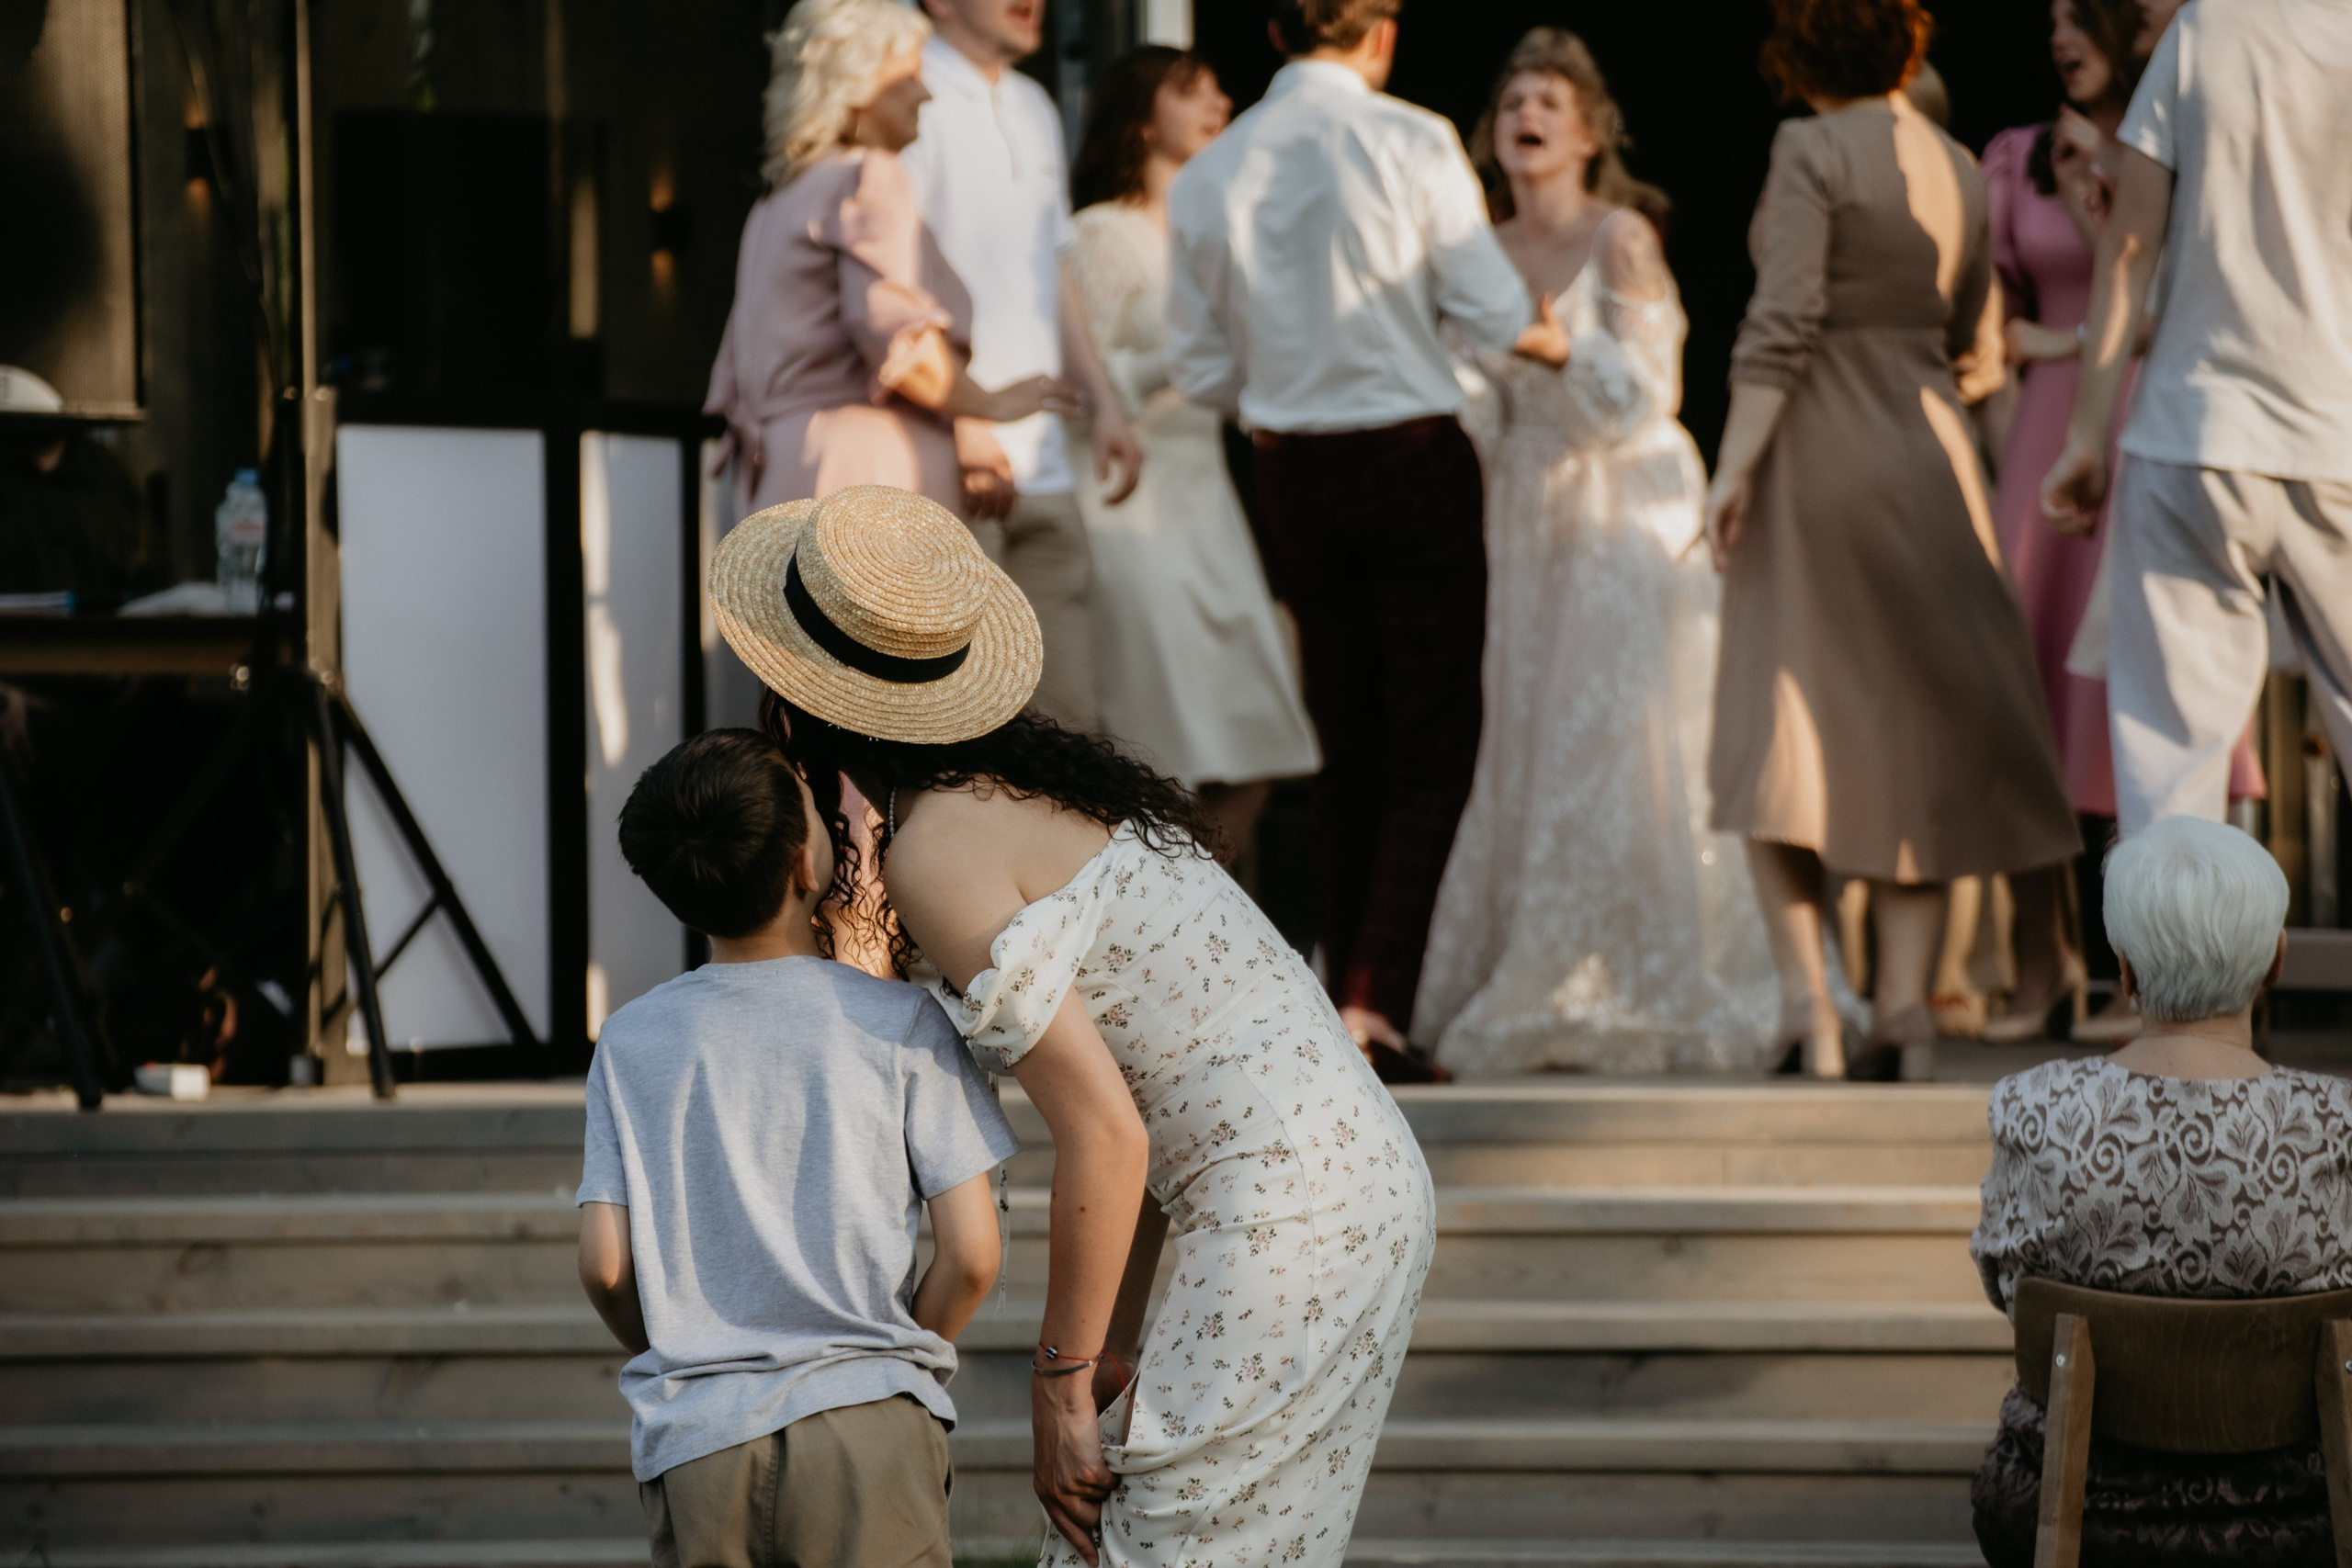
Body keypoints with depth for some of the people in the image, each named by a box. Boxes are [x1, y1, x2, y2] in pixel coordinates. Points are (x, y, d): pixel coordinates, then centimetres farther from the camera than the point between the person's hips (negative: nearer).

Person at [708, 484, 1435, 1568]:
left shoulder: (937, 852, -14)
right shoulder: (1037, 786, 15)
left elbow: (1106, 1136, -17)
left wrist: (1061, 1383, -9)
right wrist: (1115, 1345, 17)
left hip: (1288, 1221, -9)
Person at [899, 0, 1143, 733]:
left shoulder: (1034, 110, 20)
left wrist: (1101, 398, 18)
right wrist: (961, 422, -20)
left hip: (1039, 471, 8)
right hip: (946, 464, -8)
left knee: (1066, 716, 6)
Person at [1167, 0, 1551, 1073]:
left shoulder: (1209, 173, 1)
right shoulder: (1411, 143, -10)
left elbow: (1200, 367, 5)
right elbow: (1497, 318, -10)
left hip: (1294, 468, 4)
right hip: (1414, 454, -4)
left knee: (1347, 749, 14)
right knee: (1432, 743, 2)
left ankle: (1343, 1003, 15)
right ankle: (1375, 1001, -9)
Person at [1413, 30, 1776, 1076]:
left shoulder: (1621, 238, -6)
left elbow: (1642, 395, -10)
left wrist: (1558, 343, -20)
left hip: (1623, 510, -5)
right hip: (1526, 517, 5)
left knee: (1620, 745, -7)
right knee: (1521, 747, 3)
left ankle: (1649, 995, 0)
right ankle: (1540, 994, 9)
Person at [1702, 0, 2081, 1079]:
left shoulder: (1812, 151, -8)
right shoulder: (1957, 168, 10)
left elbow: (1782, 321, -17)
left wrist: (1734, 464, -16)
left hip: (1815, 458, -5)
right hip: (1927, 454, 5)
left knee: (1779, 733, 2)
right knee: (1914, 729, 10)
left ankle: (1804, 994, -8)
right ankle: (1902, 992, 4)